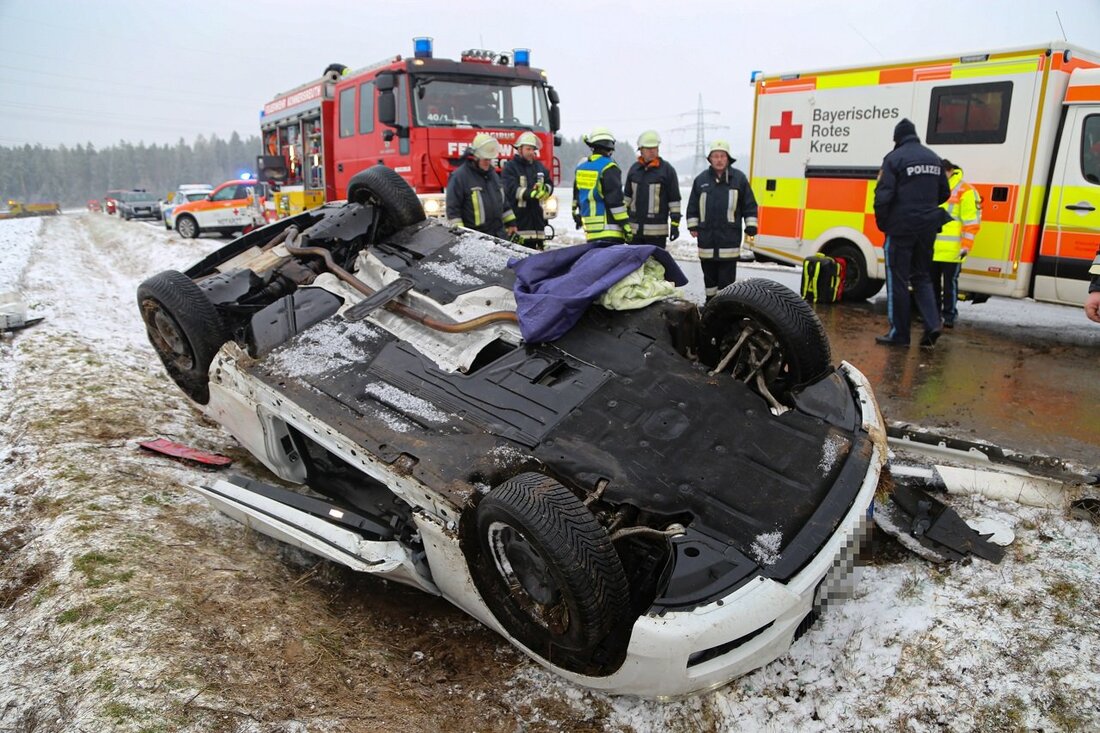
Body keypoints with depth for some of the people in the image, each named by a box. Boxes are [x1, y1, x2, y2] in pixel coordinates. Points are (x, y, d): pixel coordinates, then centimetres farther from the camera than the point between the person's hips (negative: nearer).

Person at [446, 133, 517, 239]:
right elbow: (452, 208, -11)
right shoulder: (459, 176, -9)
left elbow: (503, 201, 24)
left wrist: (511, 223, 20)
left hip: (499, 234, 7)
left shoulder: (493, 174, 16)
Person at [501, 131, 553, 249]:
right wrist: (530, 193, -28)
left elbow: (549, 185, 12)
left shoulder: (539, 166, 18)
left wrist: (544, 189, -12)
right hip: (517, 217, -6)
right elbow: (512, 189, -15)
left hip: (536, 216, 6)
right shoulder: (510, 167, -2)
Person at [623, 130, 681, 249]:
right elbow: (627, 195, 19)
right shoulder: (634, 169, 11)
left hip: (657, 229, -5)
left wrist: (675, 224, -8)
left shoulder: (667, 169, -3)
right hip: (634, 227, 5)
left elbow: (674, 199, -3)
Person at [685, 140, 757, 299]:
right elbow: (692, 205, 13)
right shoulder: (701, 179, 8)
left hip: (729, 237, -2)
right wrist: (693, 226, 8)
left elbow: (749, 205, 5)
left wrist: (751, 227, 1)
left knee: (727, 276, -2)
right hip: (706, 236, 2)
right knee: (709, 274, 11)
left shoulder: (739, 178, 3)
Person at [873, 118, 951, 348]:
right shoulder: (934, 158, 11)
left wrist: (882, 223, -3)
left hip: (901, 227, -6)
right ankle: (933, 323, 1)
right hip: (927, 227, 6)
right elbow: (944, 193, 15)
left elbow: (883, 195, -16)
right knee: (922, 277, 16)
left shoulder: (894, 158, -9)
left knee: (897, 280, 2)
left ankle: (898, 333, 5)